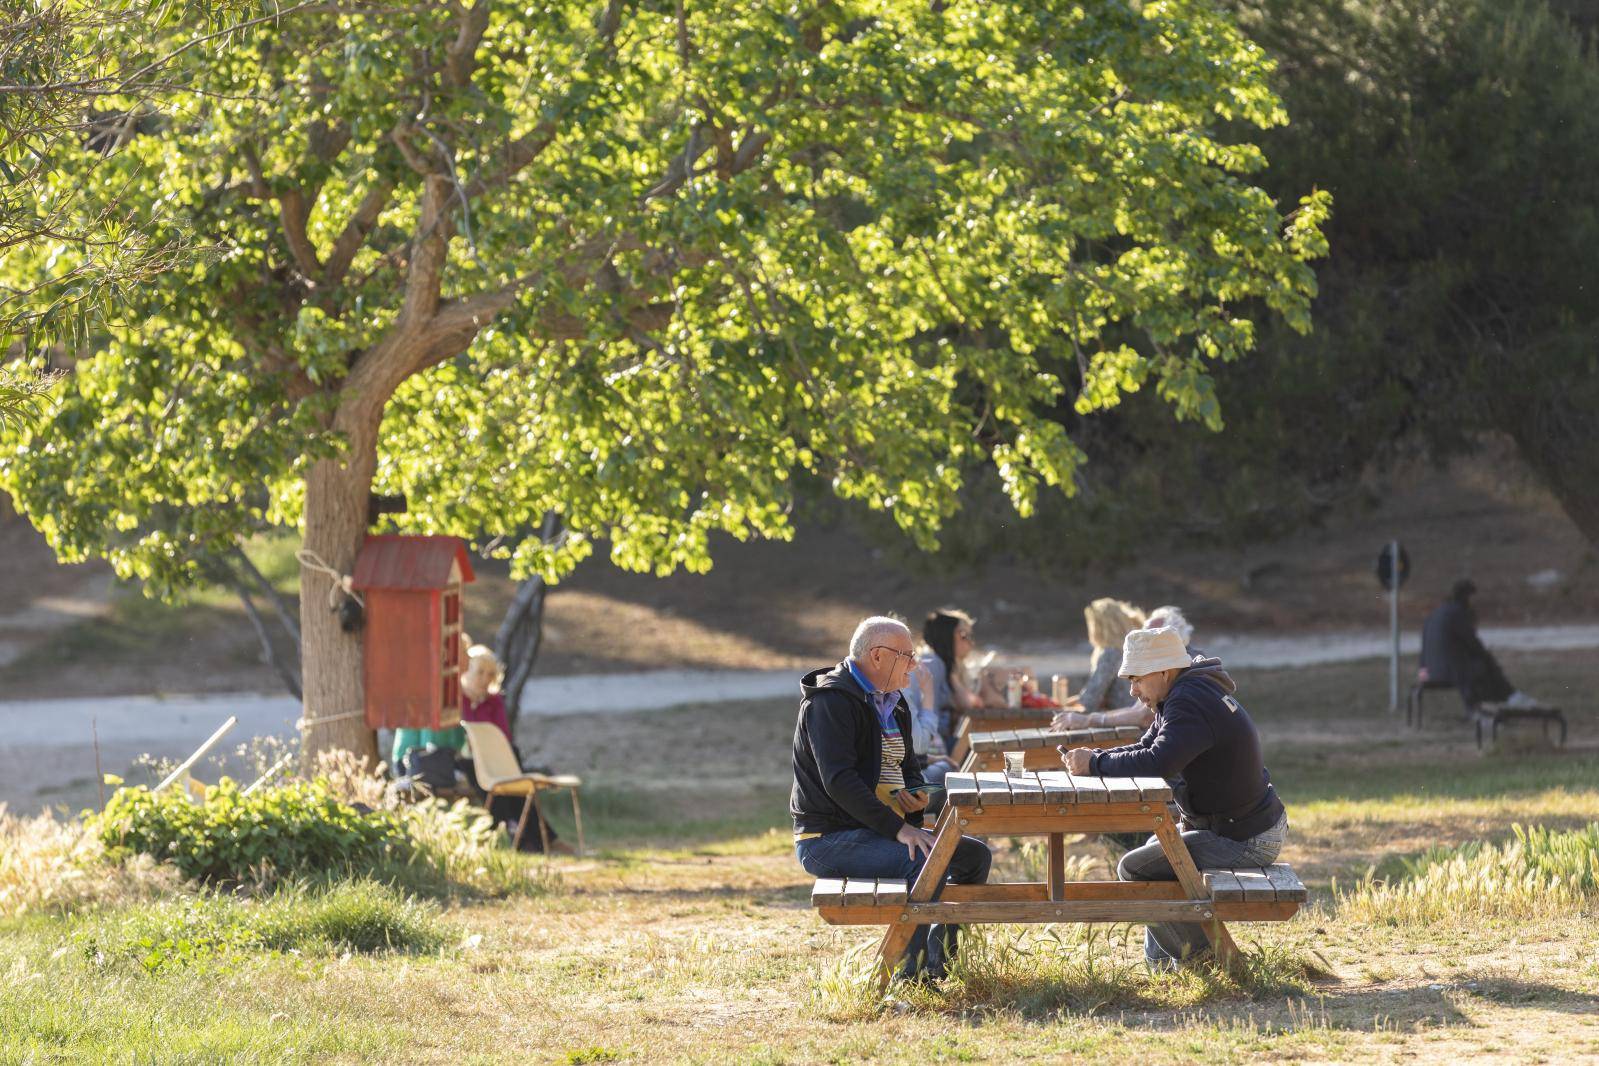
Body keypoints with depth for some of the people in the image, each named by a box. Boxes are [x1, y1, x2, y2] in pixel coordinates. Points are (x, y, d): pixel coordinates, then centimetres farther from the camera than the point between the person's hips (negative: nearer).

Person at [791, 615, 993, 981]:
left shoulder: (893, 705, 17)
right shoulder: (831, 702, -14)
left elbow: (908, 771, 27)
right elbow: (838, 780, -25)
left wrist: (913, 797, 1)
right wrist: (898, 829, -30)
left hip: (878, 830, 10)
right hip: (828, 838, -10)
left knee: (974, 854, 3)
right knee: (929, 857, -30)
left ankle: (942, 955, 7)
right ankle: (912, 968, -27)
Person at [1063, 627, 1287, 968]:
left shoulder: (1190, 704, -23)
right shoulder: (1186, 695, 12)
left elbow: (1157, 762, -35)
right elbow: (1146, 748, 14)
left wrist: (1095, 763, -24)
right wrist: (1092, 758, -3)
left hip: (1244, 843, -11)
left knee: (1134, 869, -10)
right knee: (1156, 850, 29)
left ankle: (1197, 958, 0)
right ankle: (1158, 962, 32)